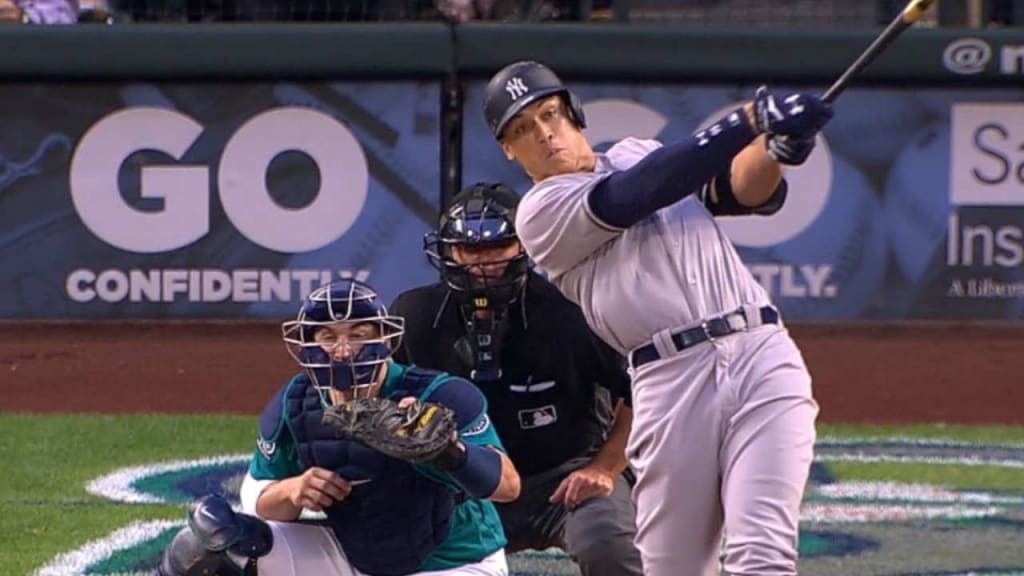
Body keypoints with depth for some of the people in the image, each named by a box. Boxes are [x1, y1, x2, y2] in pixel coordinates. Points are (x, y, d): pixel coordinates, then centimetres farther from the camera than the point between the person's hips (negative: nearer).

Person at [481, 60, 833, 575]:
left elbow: (749, 192, 9)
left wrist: (773, 147, -15)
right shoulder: (541, 213, 6)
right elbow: (638, 196, -11)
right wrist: (750, 120, -18)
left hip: (763, 358, 2)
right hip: (672, 383, -2)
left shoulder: (640, 153, 23)